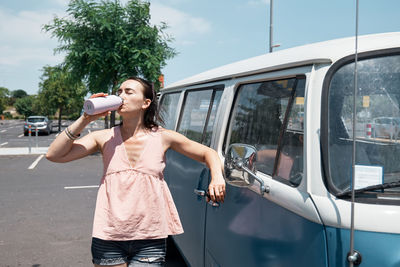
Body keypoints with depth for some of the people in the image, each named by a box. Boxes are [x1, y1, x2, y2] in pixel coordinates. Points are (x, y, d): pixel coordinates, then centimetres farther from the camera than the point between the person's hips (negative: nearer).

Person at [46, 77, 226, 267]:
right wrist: (85, 119, -9)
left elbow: (207, 153, 11)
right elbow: (54, 155, -5)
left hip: (150, 241, -1)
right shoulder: (104, 137, 2)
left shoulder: (162, 137, 0)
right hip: (108, 239, 1)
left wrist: (217, 178, -7)